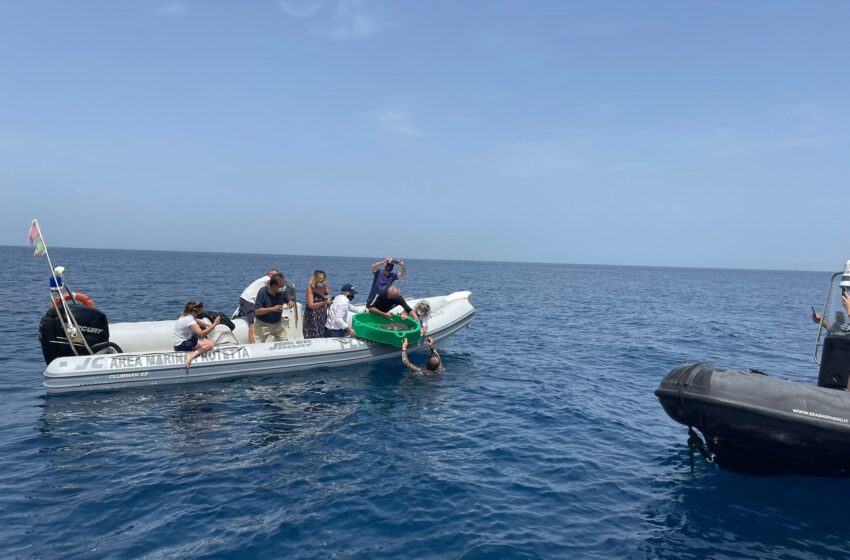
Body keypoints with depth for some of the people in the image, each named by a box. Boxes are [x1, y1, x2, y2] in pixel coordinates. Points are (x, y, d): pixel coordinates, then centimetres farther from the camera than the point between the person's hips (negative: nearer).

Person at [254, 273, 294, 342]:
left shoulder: (282, 291, -8)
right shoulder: (262, 292, -20)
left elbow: (288, 300, 8)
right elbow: (257, 311, -21)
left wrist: (291, 302, -18)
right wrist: (272, 309, -32)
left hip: (278, 324, 4)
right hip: (263, 324, -4)